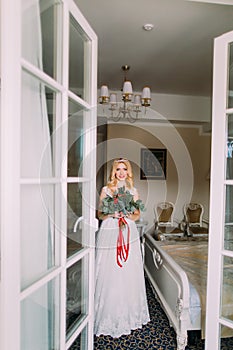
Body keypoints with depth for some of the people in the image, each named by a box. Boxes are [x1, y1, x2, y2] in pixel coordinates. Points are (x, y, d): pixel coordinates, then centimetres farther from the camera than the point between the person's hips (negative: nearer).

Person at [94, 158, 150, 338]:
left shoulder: (133, 191, 10)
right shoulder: (106, 190, 3)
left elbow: (137, 214, 11)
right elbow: (100, 214, 4)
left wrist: (126, 215, -8)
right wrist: (112, 214, -14)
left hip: (129, 233, 2)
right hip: (109, 233, -2)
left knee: (129, 273, 6)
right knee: (110, 274, 0)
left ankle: (129, 313, 25)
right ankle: (110, 315, 18)